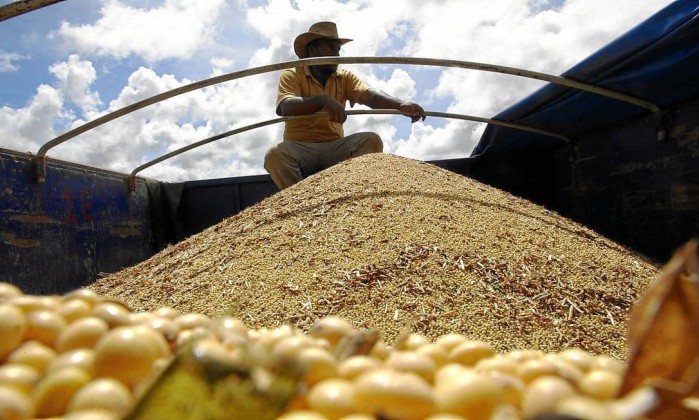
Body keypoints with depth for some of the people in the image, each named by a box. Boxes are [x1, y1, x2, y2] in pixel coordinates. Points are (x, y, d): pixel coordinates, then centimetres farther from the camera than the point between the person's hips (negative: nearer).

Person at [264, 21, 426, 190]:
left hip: (335, 148, 3)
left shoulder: (345, 77, 13)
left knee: (372, 141, -21)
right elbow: (285, 107, -17)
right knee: (275, 154, -33)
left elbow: (369, 95, -6)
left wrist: (400, 105, -28)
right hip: (299, 148, -3)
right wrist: (322, 100, -34)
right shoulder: (291, 75, 3)